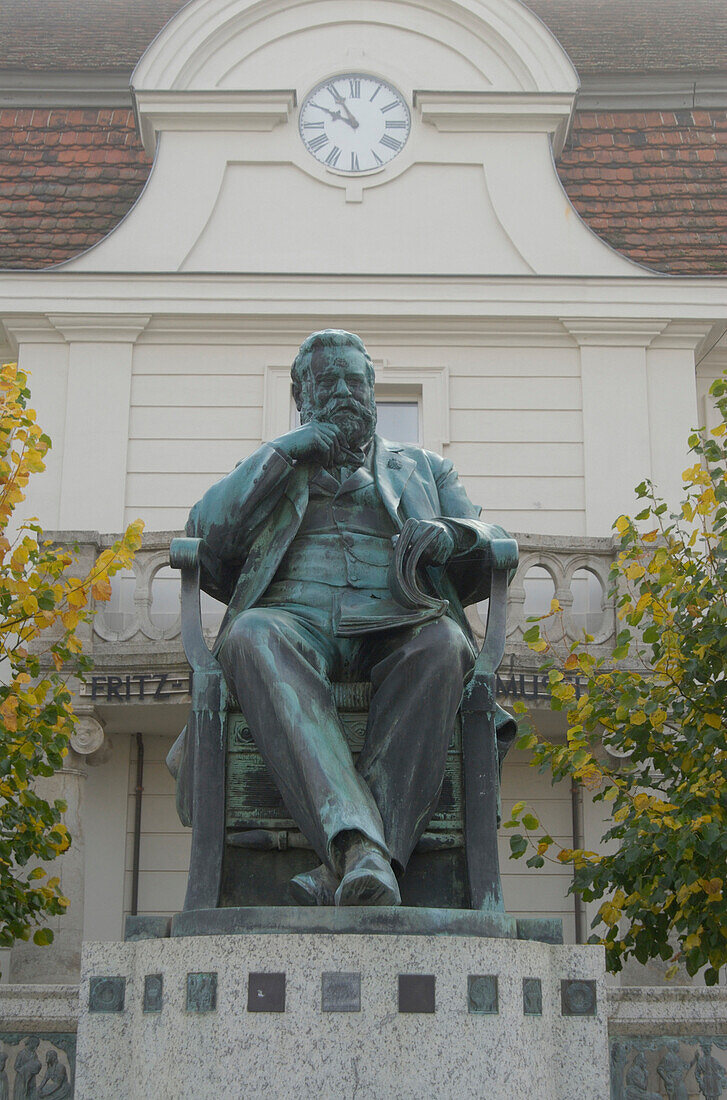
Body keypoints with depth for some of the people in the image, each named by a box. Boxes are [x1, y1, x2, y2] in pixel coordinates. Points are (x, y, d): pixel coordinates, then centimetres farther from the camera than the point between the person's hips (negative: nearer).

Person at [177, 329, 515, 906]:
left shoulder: (422, 467, 33)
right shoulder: (273, 466, 33)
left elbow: (496, 547, 19)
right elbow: (205, 530, 13)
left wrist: (451, 534, -5)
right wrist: (284, 451, 7)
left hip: (392, 628, 1)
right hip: (295, 619, 0)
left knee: (444, 643, -37)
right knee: (251, 637, -38)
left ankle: (347, 871, -47)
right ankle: (359, 845, -54)